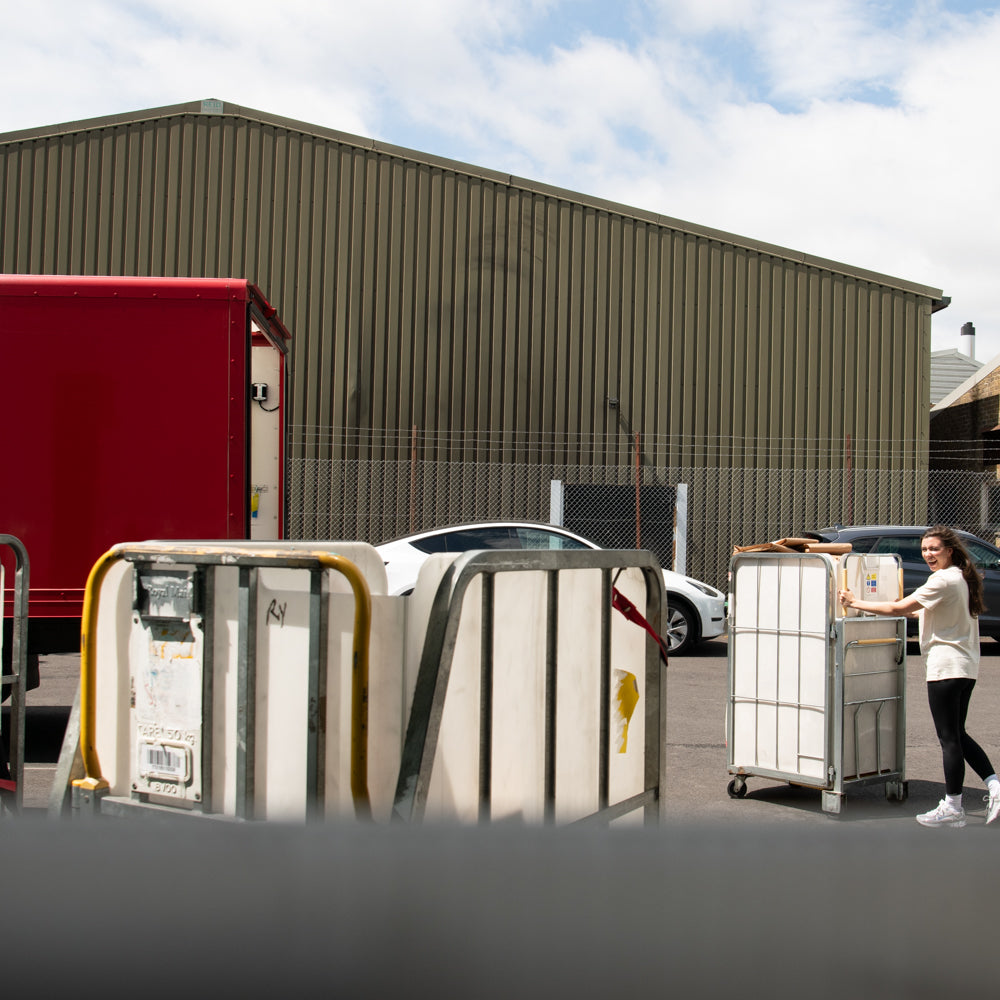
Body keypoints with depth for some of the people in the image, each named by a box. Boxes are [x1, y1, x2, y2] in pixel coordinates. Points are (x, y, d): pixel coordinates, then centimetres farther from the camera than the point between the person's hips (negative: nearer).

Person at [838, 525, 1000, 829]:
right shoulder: (962, 577, 14)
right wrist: (919, 612, 28)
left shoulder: (944, 580, -16)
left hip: (946, 665, -10)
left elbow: (897, 608, -17)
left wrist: (856, 603, -10)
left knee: (949, 738, -2)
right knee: (957, 735, 17)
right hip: (966, 666, 10)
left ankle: (952, 808, 4)